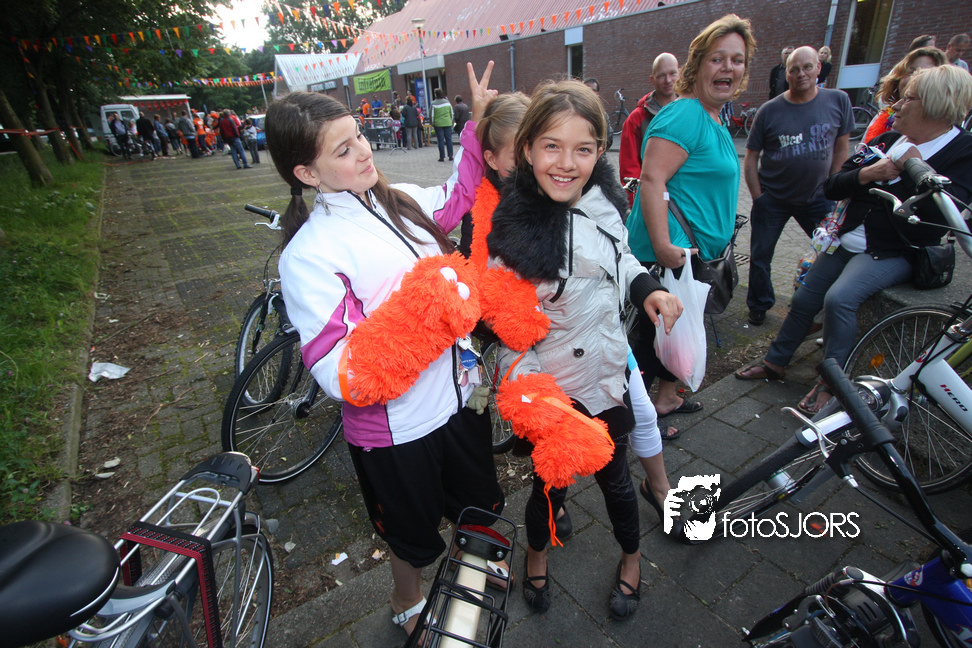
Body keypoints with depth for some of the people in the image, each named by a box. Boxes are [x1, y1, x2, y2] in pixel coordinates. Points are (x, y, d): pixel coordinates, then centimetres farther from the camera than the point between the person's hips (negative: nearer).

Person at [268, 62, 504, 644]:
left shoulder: (401, 203, -3)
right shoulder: (308, 255, -22)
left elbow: (459, 196, 18)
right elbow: (339, 375, -28)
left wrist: (480, 123, 10)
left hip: (459, 395, 6)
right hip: (395, 429, -6)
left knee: (479, 508, 29)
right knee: (413, 535, 24)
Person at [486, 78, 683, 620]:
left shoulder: (605, 202, -7)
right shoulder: (510, 226, -18)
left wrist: (647, 287, -4)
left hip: (606, 375, 3)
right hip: (547, 390, -3)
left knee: (613, 475, 21)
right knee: (548, 480, 17)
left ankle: (632, 556, 53)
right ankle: (537, 552, 52)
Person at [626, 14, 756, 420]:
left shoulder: (713, 119, 16)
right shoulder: (685, 115, -16)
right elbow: (652, 179, -27)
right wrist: (663, 246, -32)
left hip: (696, 253, 11)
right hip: (669, 254, -10)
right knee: (653, 333, 1)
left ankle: (667, 397, 40)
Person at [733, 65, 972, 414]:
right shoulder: (885, 141, 8)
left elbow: (940, 215, -22)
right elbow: (832, 187, 4)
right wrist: (867, 173, -14)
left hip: (892, 253, -6)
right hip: (849, 240, 6)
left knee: (839, 298, -28)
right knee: (804, 299, 6)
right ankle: (775, 362, 25)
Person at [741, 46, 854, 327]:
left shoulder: (838, 101, -1)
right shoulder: (769, 110, -7)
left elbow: (841, 148, 5)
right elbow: (751, 157, -3)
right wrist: (758, 197, -8)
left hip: (817, 197, 2)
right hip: (772, 199, -1)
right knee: (760, 257, 6)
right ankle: (759, 306, 27)